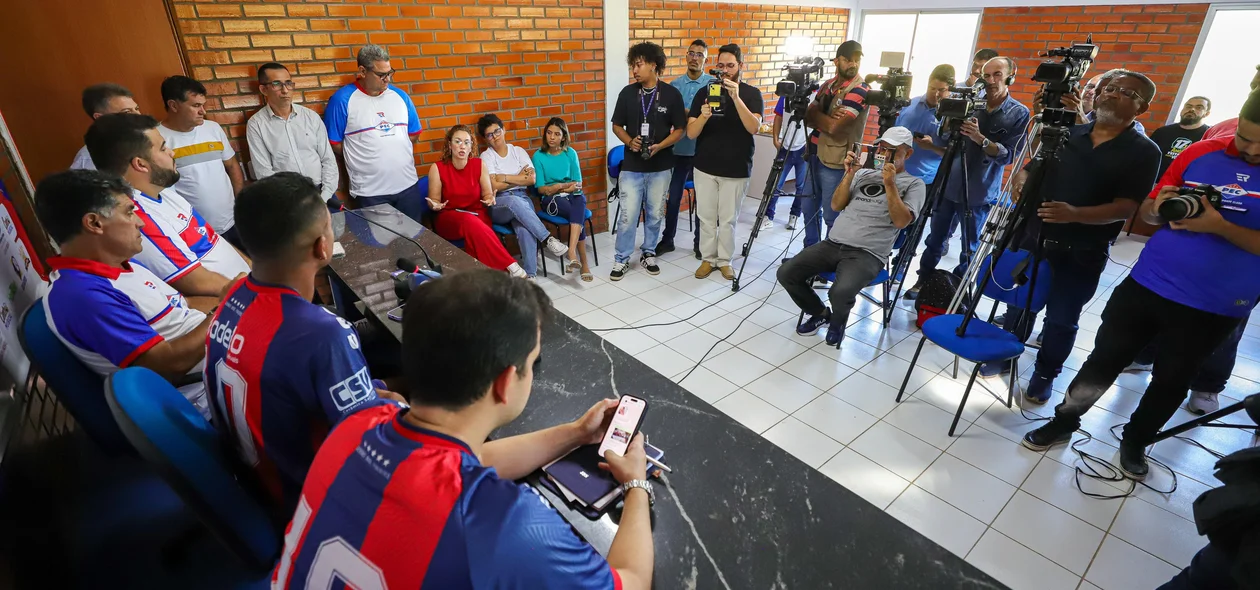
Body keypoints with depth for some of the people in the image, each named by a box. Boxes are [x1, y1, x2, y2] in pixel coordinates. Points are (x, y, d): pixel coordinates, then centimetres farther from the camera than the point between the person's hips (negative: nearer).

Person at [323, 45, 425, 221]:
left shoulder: (400, 96, 7)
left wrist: (398, 153, 6)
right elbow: (333, 143, -4)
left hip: (408, 184, 4)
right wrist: (364, 159, 0)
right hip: (369, 191, -4)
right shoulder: (342, 99, -6)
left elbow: (414, 133, 14)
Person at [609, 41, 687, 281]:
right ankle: (621, 259, 13)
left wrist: (660, 146, -17)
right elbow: (617, 126, 7)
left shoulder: (671, 94, -4)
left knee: (655, 214, 11)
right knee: (627, 216, -1)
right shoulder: (627, 93, 0)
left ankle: (648, 254, 29)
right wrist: (629, 141, -13)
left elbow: (680, 130, 0)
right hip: (632, 166, 0)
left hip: (660, 167, 0)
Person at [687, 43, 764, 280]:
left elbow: (754, 127, -20)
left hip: (736, 169, -1)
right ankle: (708, 258, 22)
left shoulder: (752, 94, -2)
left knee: (728, 219, 7)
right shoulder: (704, 93, 1)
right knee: (706, 217, 7)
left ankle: (725, 260, 22)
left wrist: (736, 98, -31)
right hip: (705, 167, 1)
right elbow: (690, 133, -6)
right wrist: (703, 116, -27)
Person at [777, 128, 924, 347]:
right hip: (832, 244, 5)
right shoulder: (864, 174, 20)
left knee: (840, 292, -34)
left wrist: (890, 184, -12)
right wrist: (849, 174, 1)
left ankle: (838, 322, 4)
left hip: (867, 254, -5)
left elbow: (901, 221, -7)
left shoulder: (914, 184, 8)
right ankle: (819, 313, 13)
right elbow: (836, 205, 12)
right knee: (786, 273, -14)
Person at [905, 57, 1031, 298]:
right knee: (935, 239, 9)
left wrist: (980, 138, -25)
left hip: (980, 193, -2)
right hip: (950, 183, 2)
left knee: (970, 249, 7)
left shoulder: (1019, 113, -4)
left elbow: (1009, 155, -11)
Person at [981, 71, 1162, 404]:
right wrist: (1021, 178, -15)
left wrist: (1076, 214, -32)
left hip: (1082, 255, -3)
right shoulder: (1068, 133, 7)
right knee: (1019, 303, 13)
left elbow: (1126, 207, -14)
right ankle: (1005, 356, 32)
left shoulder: (1144, 152, -5)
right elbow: (1031, 167, 11)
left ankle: (1044, 376, 24)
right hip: (1034, 236, 3)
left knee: (1061, 320, 7)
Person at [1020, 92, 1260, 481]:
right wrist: (1159, 208, -15)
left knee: (1172, 381, 15)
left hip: (1214, 308, -1)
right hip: (1146, 285, 1)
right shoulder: (1199, 153, -2)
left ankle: (1136, 441, 34)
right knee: (1103, 361, 8)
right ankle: (1064, 421, 24)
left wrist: (1220, 226, -24)